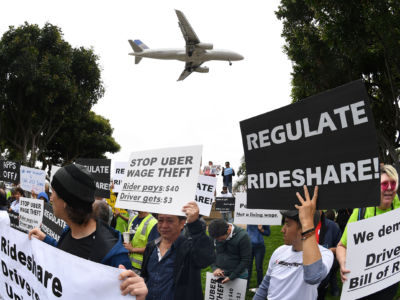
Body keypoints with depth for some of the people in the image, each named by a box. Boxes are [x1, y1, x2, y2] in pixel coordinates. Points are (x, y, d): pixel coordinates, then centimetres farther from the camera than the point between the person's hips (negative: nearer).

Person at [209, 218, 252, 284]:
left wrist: (231, 277, -16)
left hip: (237, 275, -3)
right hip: (219, 276, 4)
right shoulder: (214, 236, -4)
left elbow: (246, 260, -14)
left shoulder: (242, 236, -17)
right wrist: (215, 268, -9)